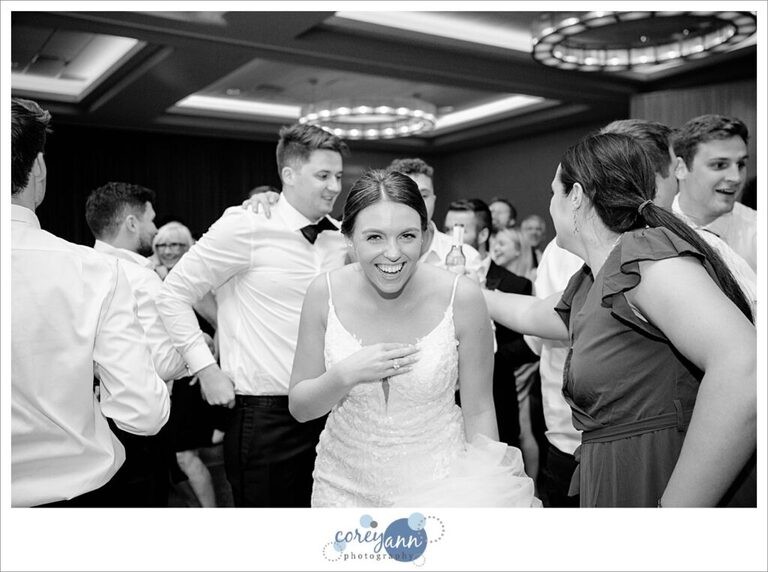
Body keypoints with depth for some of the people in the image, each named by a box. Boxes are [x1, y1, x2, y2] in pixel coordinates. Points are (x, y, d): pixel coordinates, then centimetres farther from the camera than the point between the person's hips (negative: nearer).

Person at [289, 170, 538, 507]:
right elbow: (299, 408, -5)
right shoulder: (324, 293, -12)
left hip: (437, 484, -1)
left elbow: (479, 410, -7)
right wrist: (347, 374, -22)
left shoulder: (462, 297, -18)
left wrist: (483, 493, -7)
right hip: (344, 485, 2)